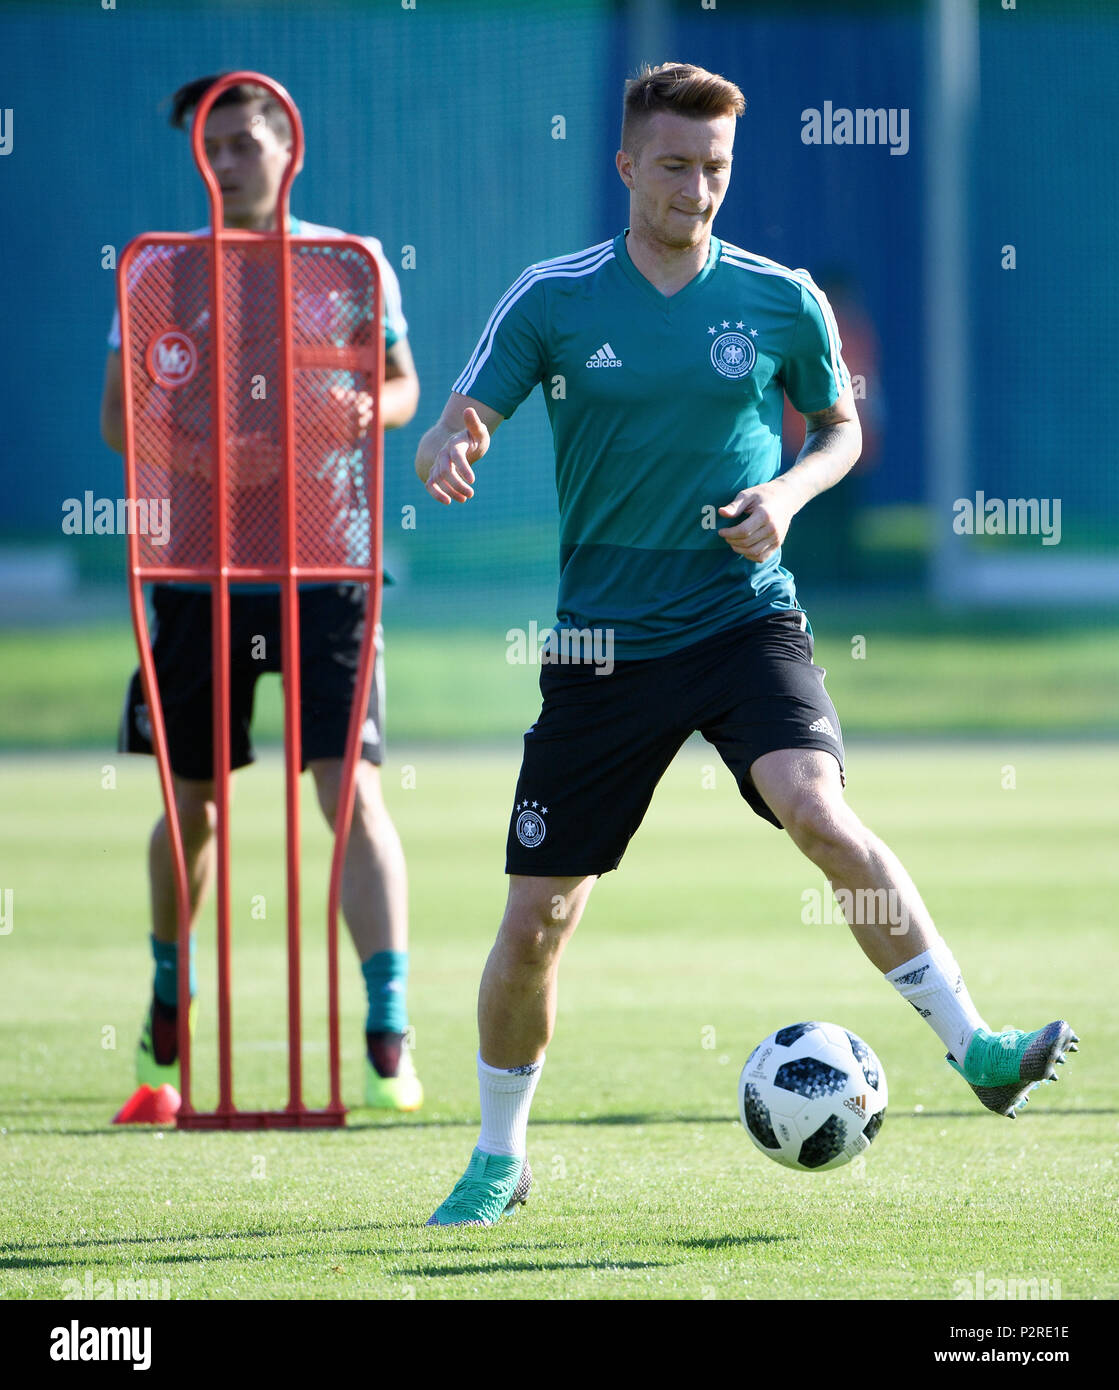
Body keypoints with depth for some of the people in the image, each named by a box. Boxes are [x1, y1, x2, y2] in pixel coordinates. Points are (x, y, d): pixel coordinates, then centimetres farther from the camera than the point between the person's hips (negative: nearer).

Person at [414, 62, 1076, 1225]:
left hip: (746, 618, -1)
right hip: (606, 640, 1)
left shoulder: (781, 300, 2)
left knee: (816, 810, -29)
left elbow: (840, 427, 16)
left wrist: (791, 490, -6)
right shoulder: (553, 300, -1)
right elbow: (451, 434, -1)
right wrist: (449, 452, -26)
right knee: (535, 919, 2)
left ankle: (972, 1046, -28)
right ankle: (498, 1159, 23)